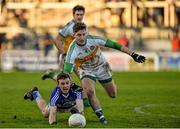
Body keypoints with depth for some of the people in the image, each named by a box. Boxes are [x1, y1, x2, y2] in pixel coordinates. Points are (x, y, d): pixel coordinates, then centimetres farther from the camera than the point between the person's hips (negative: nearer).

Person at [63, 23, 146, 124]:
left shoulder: (93, 39, -28)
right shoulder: (73, 50, -31)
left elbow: (114, 45, -22)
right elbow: (66, 71, -29)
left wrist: (133, 55, -23)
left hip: (101, 68, 2)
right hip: (87, 71, -2)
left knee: (113, 94, 10)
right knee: (89, 91, -30)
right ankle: (101, 116, -12)